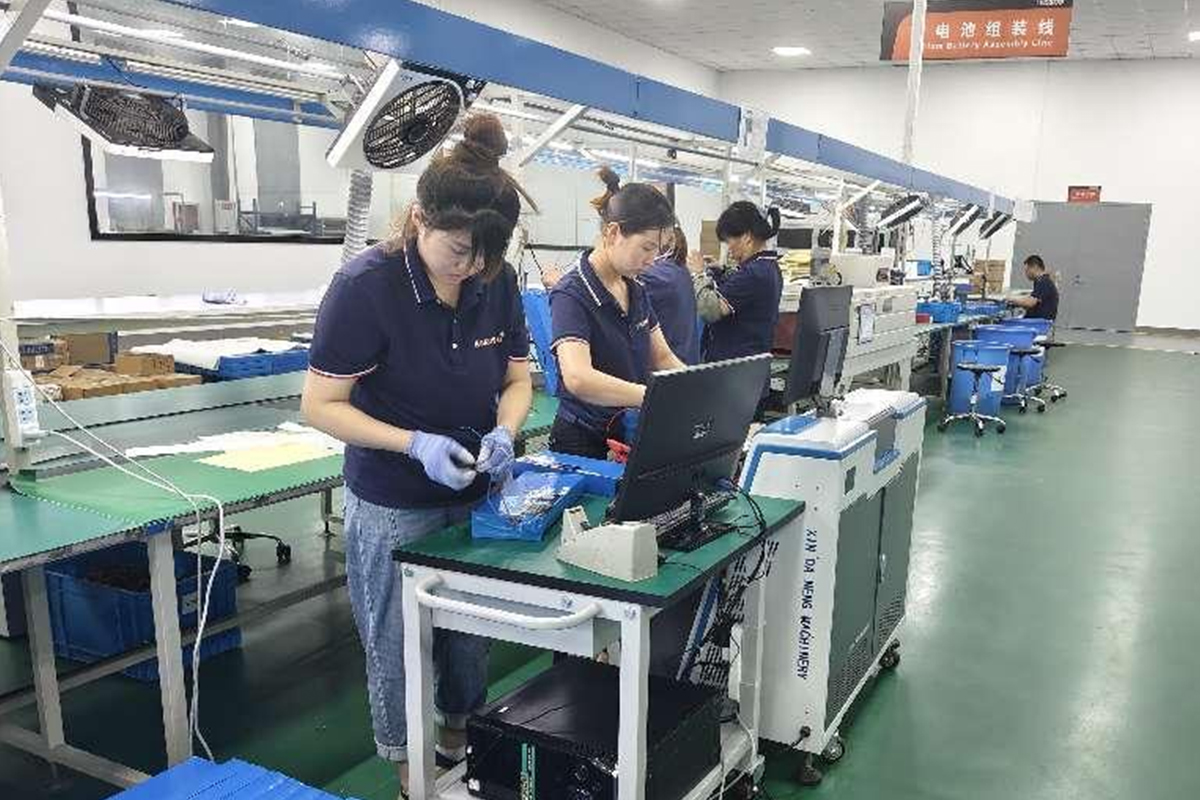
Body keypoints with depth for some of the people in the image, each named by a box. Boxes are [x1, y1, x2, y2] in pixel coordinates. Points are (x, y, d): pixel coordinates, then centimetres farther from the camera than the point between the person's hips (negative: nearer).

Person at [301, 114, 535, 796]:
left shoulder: (497, 281, -7)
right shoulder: (366, 286, -21)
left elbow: (517, 379, 3)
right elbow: (321, 406, -17)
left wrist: (503, 432, -18)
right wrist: (416, 444, -30)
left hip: (474, 494, 5)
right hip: (393, 507, -4)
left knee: (472, 632, 20)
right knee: (398, 646, 12)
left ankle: (461, 739, 46)